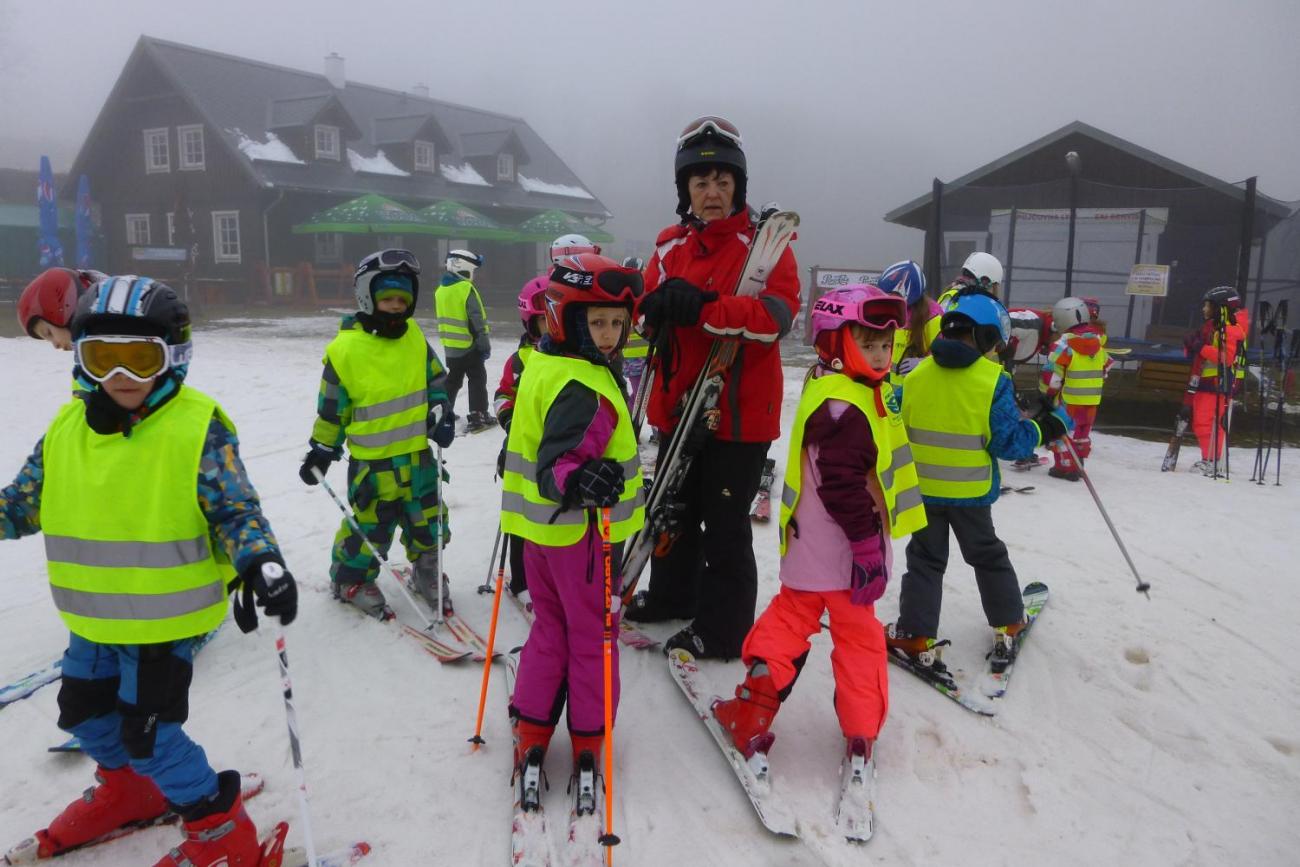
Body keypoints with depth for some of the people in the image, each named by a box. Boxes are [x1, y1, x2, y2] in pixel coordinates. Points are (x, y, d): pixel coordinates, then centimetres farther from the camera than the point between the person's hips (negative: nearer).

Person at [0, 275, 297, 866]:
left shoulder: (197, 426, -18)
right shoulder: (67, 426, 0)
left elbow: (235, 509, -18)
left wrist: (259, 561, -36)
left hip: (166, 617, -7)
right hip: (93, 618, 7)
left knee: (147, 732, -2)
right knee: (84, 712, 24)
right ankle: (128, 788, 52)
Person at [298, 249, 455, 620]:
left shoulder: (414, 337, 0)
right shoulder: (344, 349, -14)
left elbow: (436, 379, 14)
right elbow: (331, 408, -4)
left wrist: (441, 414, 0)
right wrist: (321, 450, 2)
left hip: (418, 454, 5)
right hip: (371, 461, -5)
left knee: (428, 520, 15)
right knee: (369, 525, 6)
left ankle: (426, 570, 36)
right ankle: (350, 579, 29)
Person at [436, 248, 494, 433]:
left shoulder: (441, 290, 6)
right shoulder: (466, 289, -18)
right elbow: (477, 321, -19)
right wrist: (485, 344, -14)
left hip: (450, 346, 7)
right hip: (469, 346, -7)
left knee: (453, 379, 19)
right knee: (477, 380, 2)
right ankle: (477, 418, 0)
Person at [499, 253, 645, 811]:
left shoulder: (543, 365, 4)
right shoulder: (586, 389, -25)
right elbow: (555, 465, -32)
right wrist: (580, 481, -50)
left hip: (541, 529, 8)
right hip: (583, 534, -8)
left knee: (549, 628, 20)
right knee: (592, 637, 9)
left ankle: (531, 733, 27)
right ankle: (588, 742, 25)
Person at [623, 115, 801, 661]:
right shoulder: (671, 245, 9)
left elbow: (777, 313, -22)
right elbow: (647, 315, 7)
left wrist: (703, 308, -31)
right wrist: (659, 307, -17)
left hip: (740, 409, -6)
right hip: (678, 404, 6)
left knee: (725, 524, 2)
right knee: (675, 510, 21)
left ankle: (721, 630, 17)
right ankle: (672, 595, 42)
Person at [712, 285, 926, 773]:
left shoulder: (851, 393, 10)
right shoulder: (842, 406, -23)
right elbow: (843, 483, -28)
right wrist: (867, 544, -23)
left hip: (808, 550, 9)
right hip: (841, 554, -9)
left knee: (790, 617, 17)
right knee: (858, 633, 7)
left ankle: (754, 706, 19)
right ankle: (861, 730, 20)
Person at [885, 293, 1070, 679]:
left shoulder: (915, 376, -4)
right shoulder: (993, 381, -13)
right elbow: (1008, 441, -12)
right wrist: (1045, 428, 3)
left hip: (922, 489, 1)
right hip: (971, 492, -1)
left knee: (925, 560, 12)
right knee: (988, 556, 20)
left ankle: (916, 636, 6)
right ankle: (1008, 626, 33)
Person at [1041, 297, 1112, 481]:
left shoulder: (1064, 344, -17)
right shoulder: (1097, 341, 7)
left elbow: (1052, 373, -17)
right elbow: (1105, 368, 17)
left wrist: (1046, 393, -5)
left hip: (1069, 399, -7)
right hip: (1092, 400, 7)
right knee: (1083, 432, 18)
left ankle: (1066, 467, 2)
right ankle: (1077, 464, 28)